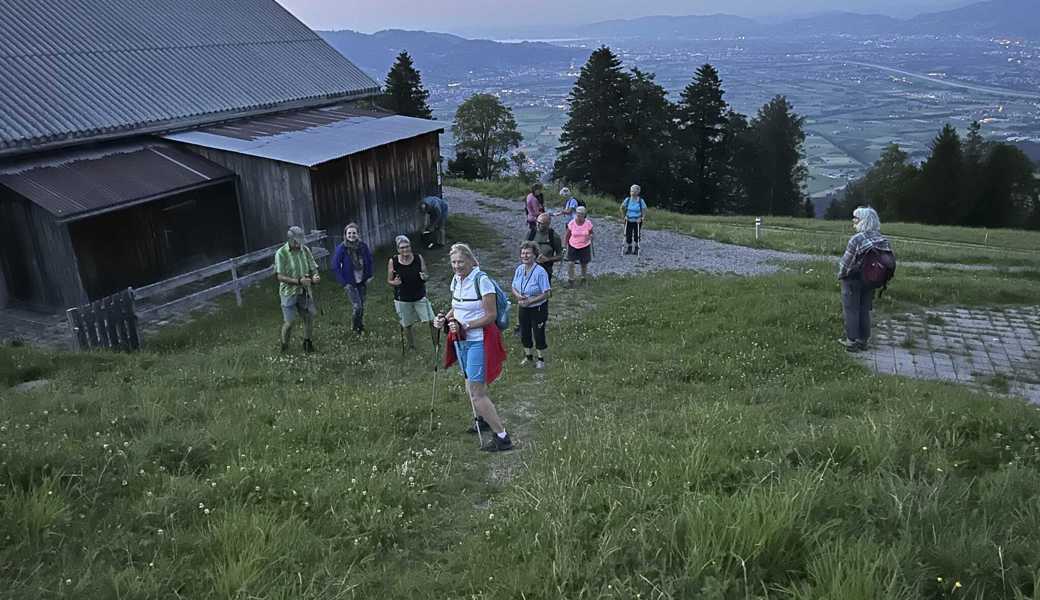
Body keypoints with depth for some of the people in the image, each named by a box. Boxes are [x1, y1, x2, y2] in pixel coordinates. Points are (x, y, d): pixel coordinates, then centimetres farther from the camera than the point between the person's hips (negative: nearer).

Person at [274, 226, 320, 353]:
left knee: (309, 317, 6)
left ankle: (307, 343, 28)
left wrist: (315, 276, -19)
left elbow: (313, 268, 6)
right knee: (289, 322, -3)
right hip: (289, 292, -4)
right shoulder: (281, 253, -13)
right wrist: (299, 281, -28)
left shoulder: (305, 250, 1)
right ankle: (284, 347, 19)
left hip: (305, 291, 4)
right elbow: (280, 276, -17)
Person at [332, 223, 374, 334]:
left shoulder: (363, 246, -7)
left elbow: (369, 261, 9)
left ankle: (361, 327, 33)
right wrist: (344, 283, -13)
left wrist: (369, 277, 5)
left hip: (362, 282, 4)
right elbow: (335, 267, -12)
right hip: (350, 283, -4)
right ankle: (356, 328, 14)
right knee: (357, 307, -10)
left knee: (362, 307, 13)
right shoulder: (341, 248, -17)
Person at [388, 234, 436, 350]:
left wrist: (425, 277, -22)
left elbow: (426, 275, 2)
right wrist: (394, 282, -21)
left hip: (420, 296, 1)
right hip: (402, 299, 0)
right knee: (406, 325, 11)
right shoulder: (393, 261, -10)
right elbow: (389, 280, 2)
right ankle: (412, 347, 32)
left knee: (432, 321, -5)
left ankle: (436, 344, 12)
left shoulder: (419, 258, -8)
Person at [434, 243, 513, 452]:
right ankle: (482, 419, 45)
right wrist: (444, 319, 1)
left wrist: (465, 326, -22)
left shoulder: (482, 281, -17)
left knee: (476, 393, -9)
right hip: (461, 341, 8)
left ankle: (502, 437, -2)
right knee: (471, 386, 21)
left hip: (479, 341, -8)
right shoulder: (456, 280, 7)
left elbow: (491, 315, -18)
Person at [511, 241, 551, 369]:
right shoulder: (519, 269, -4)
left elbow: (546, 294, -20)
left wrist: (530, 301, -24)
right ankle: (528, 356, 39)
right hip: (523, 308, 6)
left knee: (538, 334, 7)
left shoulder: (540, 272, -21)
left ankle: (541, 358, 28)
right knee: (524, 333, 17)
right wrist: (518, 296, -16)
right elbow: (514, 288, 7)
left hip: (538, 308, -5)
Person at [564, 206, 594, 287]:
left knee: (584, 264, 12)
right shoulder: (572, 223, -11)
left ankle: (584, 279, 34)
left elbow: (591, 233, 4)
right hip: (573, 246, 0)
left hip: (585, 247, 0)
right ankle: (570, 280, 4)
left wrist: (589, 237, -18)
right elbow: (567, 235, -1)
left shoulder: (588, 223, -11)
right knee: (570, 263, -10)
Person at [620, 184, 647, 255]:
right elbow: (622, 207, 7)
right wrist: (623, 216, 2)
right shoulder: (627, 200, -8)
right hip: (628, 221, 2)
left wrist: (641, 218, -13)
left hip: (637, 221, -2)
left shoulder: (641, 201, -13)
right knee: (628, 235, 4)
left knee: (636, 235, 7)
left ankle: (636, 249, 22)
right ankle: (629, 248, 21)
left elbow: (644, 211, -3)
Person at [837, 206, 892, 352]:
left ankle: (851, 341, 10)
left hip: (853, 280, -6)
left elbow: (846, 262, -17)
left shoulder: (856, 239, -23)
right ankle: (863, 340, 24)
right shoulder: (883, 240, -2)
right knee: (865, 310, 16)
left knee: (851, 310, 6)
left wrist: (840, 275, 0)